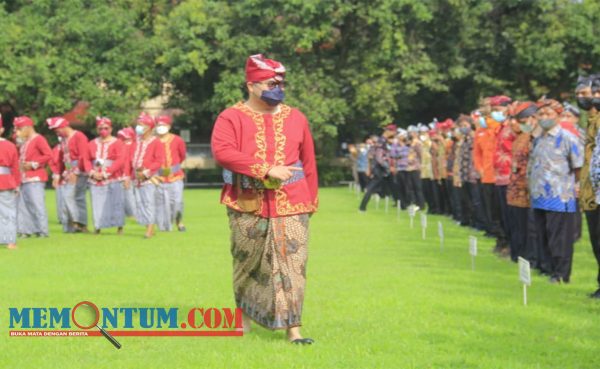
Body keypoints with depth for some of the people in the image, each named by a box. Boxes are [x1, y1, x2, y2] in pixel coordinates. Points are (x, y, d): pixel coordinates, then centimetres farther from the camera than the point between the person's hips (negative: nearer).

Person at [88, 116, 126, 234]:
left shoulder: (117, 143, -1)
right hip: (96, 179, 3)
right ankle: (97, 226, 8)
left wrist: (106, 173, -15)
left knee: (115, 202, -4)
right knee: (97, 203, 1)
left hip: (113, 179, -3)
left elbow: (121, 160, -10)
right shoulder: (92, 144, 12)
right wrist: (92, 172, -7)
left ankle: (119, 227, 4)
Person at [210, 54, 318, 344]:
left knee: (292, 264, -7)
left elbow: (309, 162, 15)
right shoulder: (231, 118, -1)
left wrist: (311, 200, 11)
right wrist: (267, 170, -21)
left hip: (291, 205, 2)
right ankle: (243, 315, 32)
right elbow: (222, 151, -18)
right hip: (247, 206, -1)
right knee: (246, 263, 10)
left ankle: (293, 328, -6)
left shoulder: (296, 119, 10)